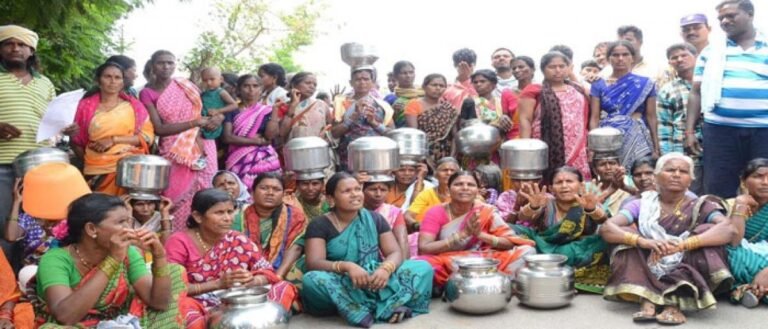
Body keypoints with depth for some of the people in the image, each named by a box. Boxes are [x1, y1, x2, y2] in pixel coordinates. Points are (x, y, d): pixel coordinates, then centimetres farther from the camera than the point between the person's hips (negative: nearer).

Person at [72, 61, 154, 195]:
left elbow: (147, 135, -2)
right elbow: (77, 139, 11)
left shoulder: (134, 106, 5)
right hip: (97, 170, 1)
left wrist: (114, 140, -9)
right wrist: (87, 159, 0)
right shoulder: (87, 105, 5)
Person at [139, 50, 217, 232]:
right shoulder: (147, 93, -1)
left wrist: (216, 118, -8)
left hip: (202, 148, 3)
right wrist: (194, 123, -16)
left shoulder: (186, 85, 8)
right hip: (175, 153, -3)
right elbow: (159, 129, -10)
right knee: (176, 199, -5)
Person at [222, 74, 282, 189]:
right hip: (239, 160, 0)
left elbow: (270, 135, -8)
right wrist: (257, 141, -8)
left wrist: (275, 108, -9)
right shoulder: (232, 111, 7)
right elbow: (227, 137, -5)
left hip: (264, 160, 0)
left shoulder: (267, 111, 8)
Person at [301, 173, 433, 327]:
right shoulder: (319, 226, -3)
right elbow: (313, 263, -15)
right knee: (312, 280, -35)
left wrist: (386, 269, -25)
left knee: (423, 267, -13)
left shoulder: (374, 219, 6)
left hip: (374, 280, 3)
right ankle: (388, 309, -32)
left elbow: (395, 253, -1)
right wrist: (346, 266, -33)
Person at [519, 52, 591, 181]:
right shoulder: (534, 91, 3)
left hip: (577, 151, 5)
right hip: (548, 150, -4)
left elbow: (586, 117, 21)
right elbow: (525, 120, -3)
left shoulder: (577, 90, 18)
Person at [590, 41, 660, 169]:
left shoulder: (645, 84, 5)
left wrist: (656, 149, 4)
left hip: (636, 139, 0)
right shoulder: (599, 85, 6)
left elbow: (651, 117, 6)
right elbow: (594, 118, 3)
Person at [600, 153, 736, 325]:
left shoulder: (700, 206, 1)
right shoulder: (642, 205, 3)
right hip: (648, 277, 1)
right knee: (626, 232, -15)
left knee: (707, 231, -18)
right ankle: (646, 302, -30)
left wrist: (682, 245, -35)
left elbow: (729, 229, -21)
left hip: (686, 279, -1)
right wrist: (644, 242, -32)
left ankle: (675, 304, -29)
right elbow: (606, 228, -14)